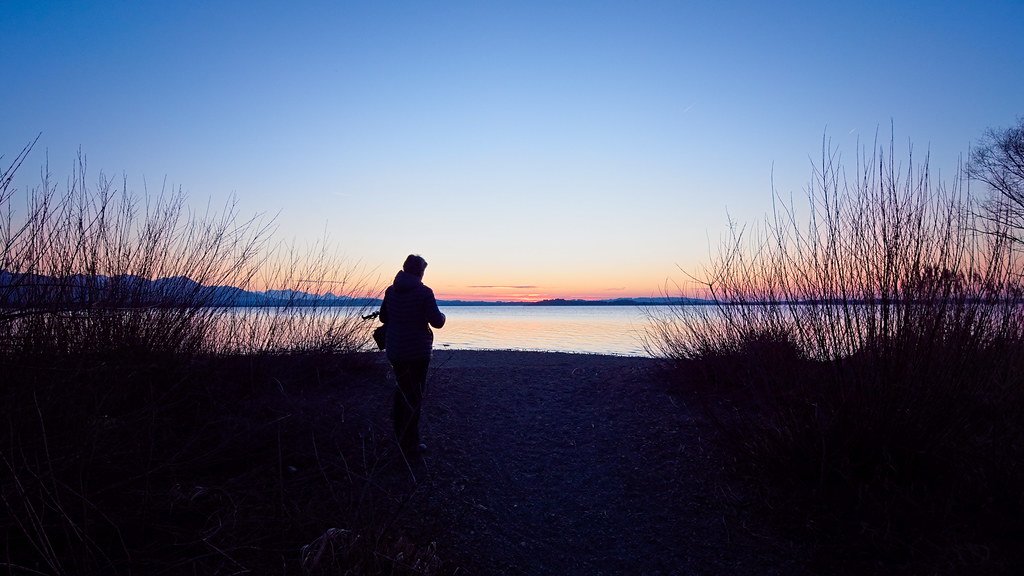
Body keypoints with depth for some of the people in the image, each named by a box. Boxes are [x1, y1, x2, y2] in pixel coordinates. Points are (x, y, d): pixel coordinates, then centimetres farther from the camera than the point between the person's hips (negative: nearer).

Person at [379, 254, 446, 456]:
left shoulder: (391, 290, 3)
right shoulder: (424, 292, -14)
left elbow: (383, 317, 13)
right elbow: (436, 322, -14)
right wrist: (442, 316, 8)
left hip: (394, 350, 6)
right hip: (418, 351, -6)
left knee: (402, 390, 21)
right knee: (415, 395, 2)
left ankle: (399, 436, 31)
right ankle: (410, 444, 5)